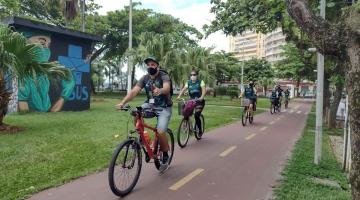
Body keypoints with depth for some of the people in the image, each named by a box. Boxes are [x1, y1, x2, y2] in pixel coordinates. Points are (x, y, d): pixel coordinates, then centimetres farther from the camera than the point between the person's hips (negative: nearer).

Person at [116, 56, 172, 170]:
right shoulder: (145, 78, -4)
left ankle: (165, 155, 5)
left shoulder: (164, 76, -17)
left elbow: (167, 88, -40)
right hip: (151, 105, 4)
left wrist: (160, 91, -64)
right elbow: (134, 91, -16)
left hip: (164, 107, -4)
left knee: (160, 131, -21)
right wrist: (123, 102, -32)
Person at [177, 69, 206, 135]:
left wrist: (201, 97, -36)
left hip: (199, 101, -3)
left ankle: (200, 130, 3)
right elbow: (183, 89, -6)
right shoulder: (188, 82, 7)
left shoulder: (200, 82, -2)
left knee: (196, 115, -18)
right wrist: (179, 96, -25)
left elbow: (204, 90, -16)